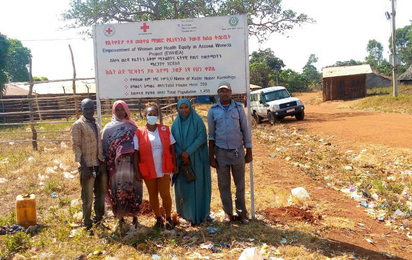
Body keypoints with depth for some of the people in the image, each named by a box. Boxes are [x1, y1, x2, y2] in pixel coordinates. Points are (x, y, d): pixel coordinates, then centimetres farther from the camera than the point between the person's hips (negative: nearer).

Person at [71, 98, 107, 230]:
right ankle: (87, 224, 17)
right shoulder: (78, 125, -5)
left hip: (100, 164, 6)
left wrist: (104, 162, 11)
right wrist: (84, 167, -17)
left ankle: (98, 219, 31)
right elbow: (76, 146, -10)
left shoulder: (96, 124, 14)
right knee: (88, 198, 3)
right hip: (88, 166, -6)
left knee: (101, 194, 15)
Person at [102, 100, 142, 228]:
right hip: (116, 165, -1)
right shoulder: (109, 128, 5)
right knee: (118, 190, 3)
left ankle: (134, 214, 18)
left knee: (133, 189, 4)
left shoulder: (132, 126, 9)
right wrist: (109, 166, -4)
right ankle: (120, 216, 16)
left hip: (131, 163, 1)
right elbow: (105, 148, 3)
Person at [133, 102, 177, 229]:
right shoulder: (139, 133, -5)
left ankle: (168, 218, 19)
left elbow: (172, 148, 4)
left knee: (165, 194, -1)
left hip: (164, 169, 0)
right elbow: (136, 153, -3)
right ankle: (158, 218, 29)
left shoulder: (165, 130, -1)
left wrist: (174, 164, 0)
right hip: (148, 170, 0)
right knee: (153, 195, 12)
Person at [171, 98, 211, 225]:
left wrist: (188, 152, -17)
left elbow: (202, 137, -12)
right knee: (183, 186, 6)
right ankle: (186, 212, 20)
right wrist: (181, 155, -12)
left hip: (196, 159, -3)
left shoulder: (197, 120, -5)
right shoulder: (176, 123, 5)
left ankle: (198, 214, 10)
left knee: (197, 185, 0)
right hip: (181, 159, 3)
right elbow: (173, 142, 3)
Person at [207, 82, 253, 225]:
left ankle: (242, 212, 20)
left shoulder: (238, 108, 1)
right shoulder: (213, 110, 1)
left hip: (238, 151, 0)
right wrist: (211, 156, 1)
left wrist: (249, 152, 2)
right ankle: (228, 213, 20)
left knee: (240, 184, 7)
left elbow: (245, 130, 4)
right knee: (223, 185, 7)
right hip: (221, 152, 0)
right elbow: (211, 135, 4)